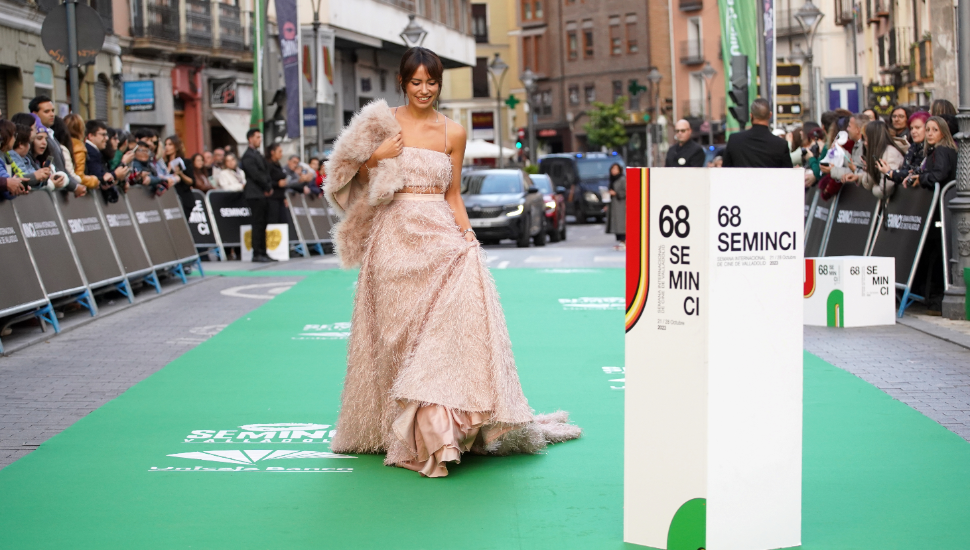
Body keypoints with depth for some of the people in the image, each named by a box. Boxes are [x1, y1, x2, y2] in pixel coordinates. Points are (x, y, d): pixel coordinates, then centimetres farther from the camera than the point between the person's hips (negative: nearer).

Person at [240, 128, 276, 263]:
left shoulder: (258, 155, 20)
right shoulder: (248, 156, -10)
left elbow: (265, 172, 17)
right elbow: (255, 175, -16)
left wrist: (269, 188, 1)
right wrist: (268, 188, -9)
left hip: (264, 194, 9)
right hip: (255, 194, -9)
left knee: (263, 224, 8)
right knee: (258, 224, -8)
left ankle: (262, 253, 10)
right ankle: (257, 254, -5)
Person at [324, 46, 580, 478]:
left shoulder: (453, 132, 8)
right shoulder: (384, 123, 4)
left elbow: (453, 194, 12)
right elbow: (357, 180, 11)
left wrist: (467, 234, -3)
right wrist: (375, 157, -8)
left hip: (440, 232, 1)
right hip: (395, 233, 0)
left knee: (459, 305, -18)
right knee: (400, 331, 1)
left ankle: (440, 427, -16)